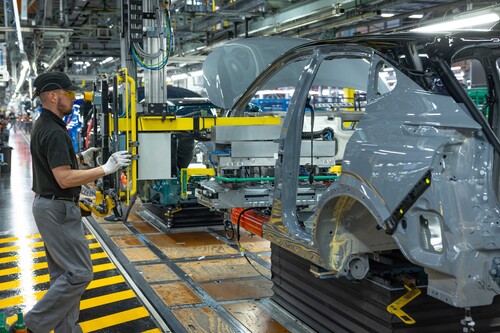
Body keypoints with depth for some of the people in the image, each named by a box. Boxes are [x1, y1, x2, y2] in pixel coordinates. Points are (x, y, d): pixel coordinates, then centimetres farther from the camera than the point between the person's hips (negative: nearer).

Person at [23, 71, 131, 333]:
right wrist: (106, 169, -23)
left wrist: (80, 157, 18)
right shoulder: (54, 132, -20)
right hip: (58, 209, -11)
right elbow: (65, 179, -26)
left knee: (63, 273, 14)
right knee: (79, 273, -7)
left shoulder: (43, 126, 12)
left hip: (51, 206, 11)